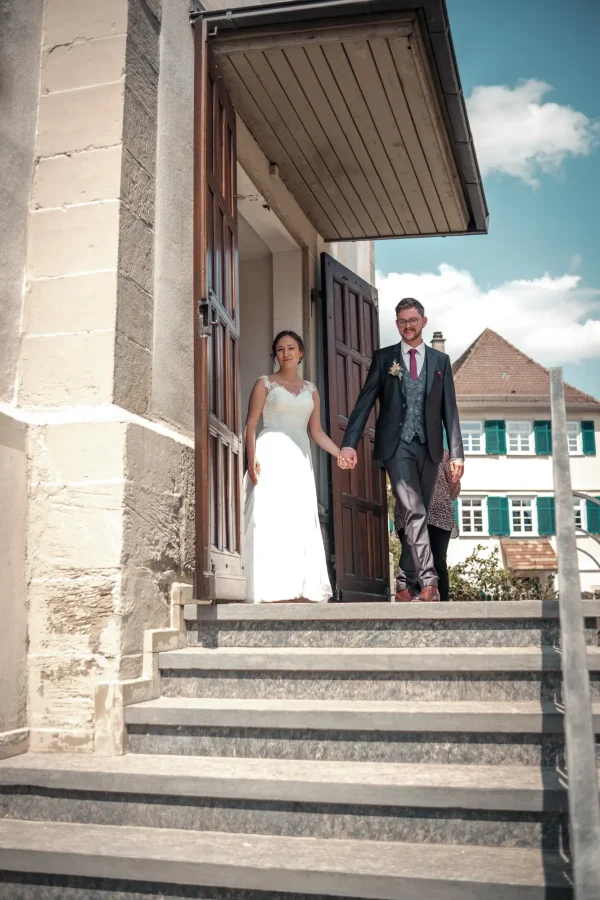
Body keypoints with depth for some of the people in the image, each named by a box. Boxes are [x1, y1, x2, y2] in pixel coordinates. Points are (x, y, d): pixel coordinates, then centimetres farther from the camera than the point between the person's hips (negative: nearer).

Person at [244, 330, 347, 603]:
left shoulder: (310, 389, 19)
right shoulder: (265, 383, 7)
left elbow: (316, 431, 17)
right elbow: (251, 424, 0)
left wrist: (340, 453, 3)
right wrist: (252, 458, -15)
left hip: (299, 459, 4)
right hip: (271, 455, -4)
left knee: (301, 521, 0)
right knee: (271, 518, -11)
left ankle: (300, 590, 2)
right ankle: (273, 591, -13)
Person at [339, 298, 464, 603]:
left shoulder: (440, 360, 11)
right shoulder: (383, 358, 6)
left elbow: (449, 409, 8)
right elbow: (365, 402, -1)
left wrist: (456, 453, 1)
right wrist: (349, 444, -13)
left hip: (428, 447, 3)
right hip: (397, 445, -3)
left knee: (418, 515, 6)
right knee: (414, 512, -15)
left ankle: (402, 583, 15)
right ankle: (428, 582, -16)